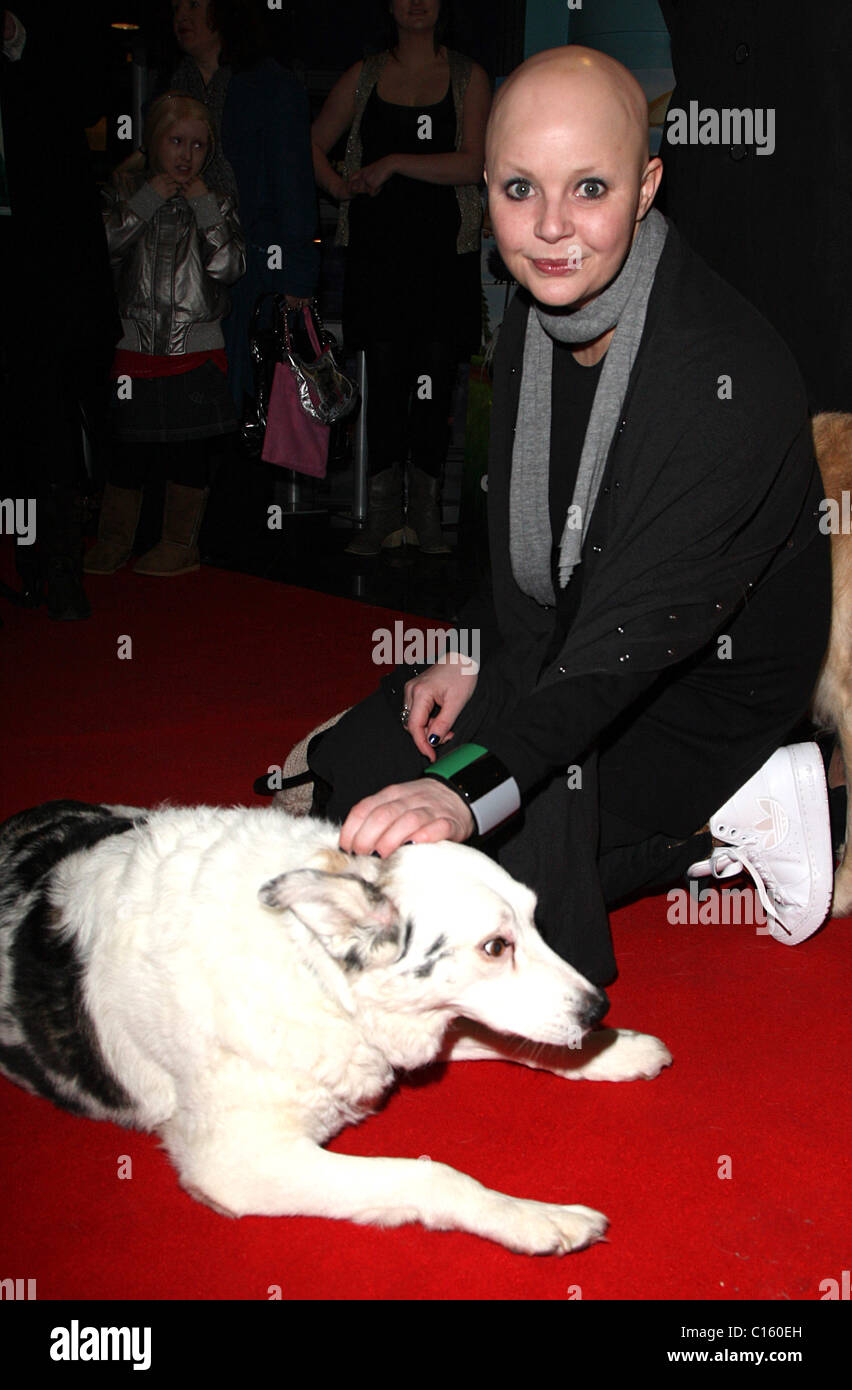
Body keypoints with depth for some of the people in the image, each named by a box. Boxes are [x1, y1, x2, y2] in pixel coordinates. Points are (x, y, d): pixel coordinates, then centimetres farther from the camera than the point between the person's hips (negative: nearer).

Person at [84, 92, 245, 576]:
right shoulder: (127, 194, 6)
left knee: (190, 451, 4)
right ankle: (115, 540, 19)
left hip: (197, 349, 0)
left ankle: (181, 542, 16)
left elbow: (230, 267, -10)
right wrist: (152, 197, -12)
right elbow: (106, 244, -13)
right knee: (126, 449, 5)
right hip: (134, 344, 0)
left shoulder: (216, 204, 6)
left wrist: (202, 202, -9)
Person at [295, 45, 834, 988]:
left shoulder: (728, 376, -32)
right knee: (357, 768, 8)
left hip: (705, 691, -9)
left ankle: (717, 821, -6)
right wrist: (480, 661, -2)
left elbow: (637, 632, -38)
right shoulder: (535, 310, -5)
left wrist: (471, 787, -48)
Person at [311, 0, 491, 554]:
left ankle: (426, 516, 8)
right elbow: (313, 146, 20)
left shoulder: (468, 77, 7)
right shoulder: (364, 76, 12)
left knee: (435, 380, -2)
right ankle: (384, 517, 7)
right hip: (378, 244, 1)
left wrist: (393, 163, -10)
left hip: (444, 248, -1)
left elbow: (472, 164, -7)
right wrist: (340, 187, 2)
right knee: (384, 377, 0)